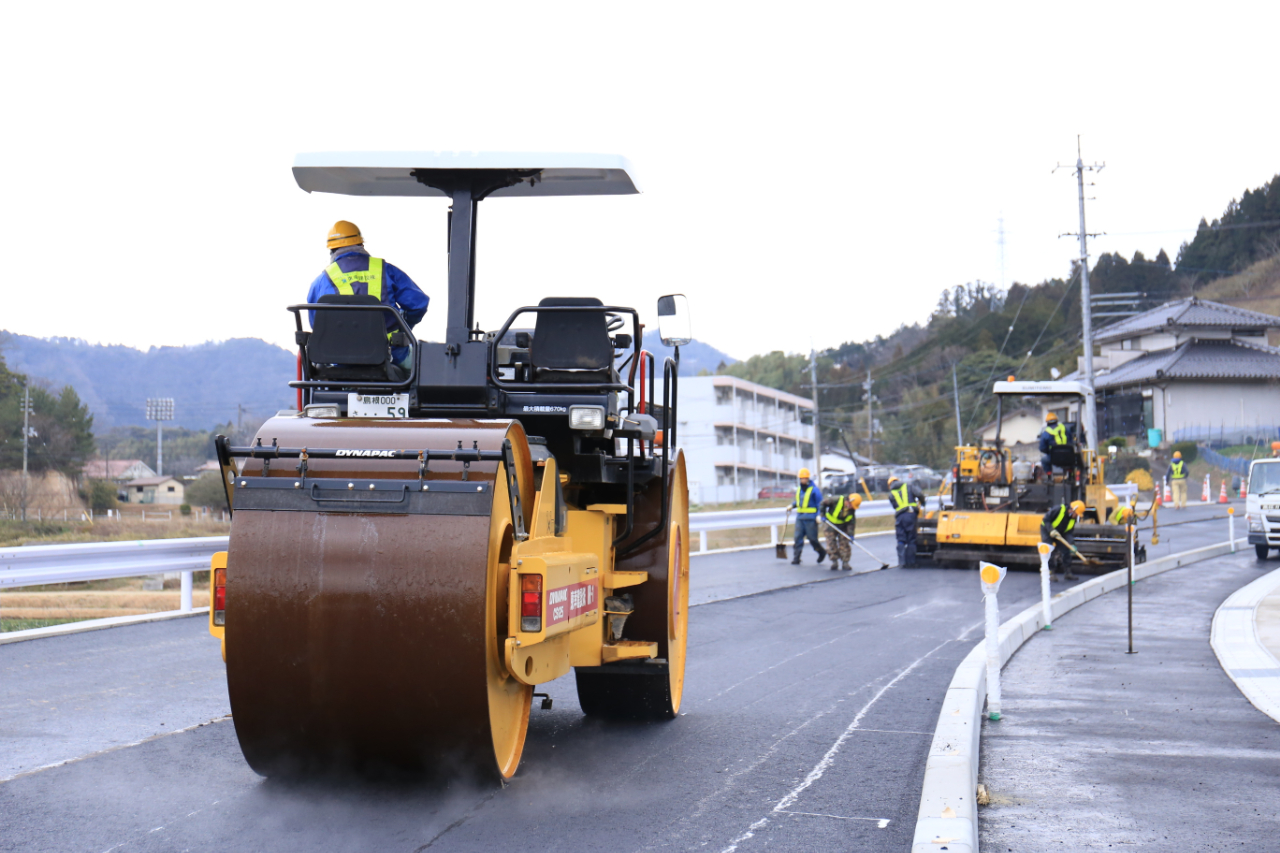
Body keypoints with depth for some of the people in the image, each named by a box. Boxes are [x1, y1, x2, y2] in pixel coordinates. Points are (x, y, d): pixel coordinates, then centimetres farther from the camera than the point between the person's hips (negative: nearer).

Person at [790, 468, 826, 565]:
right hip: (799, 517, 6)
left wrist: (819, 515, -17)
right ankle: (796, 558, -1)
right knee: (798, 537, -2)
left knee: (812, 538, 0)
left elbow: (820, 503, -7)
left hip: (810, 518, -6)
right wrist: (792, 505, 9)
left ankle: (822, 551, 26)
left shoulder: (814, 489, -8)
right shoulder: (798, 489, 13)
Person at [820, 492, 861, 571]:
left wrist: (850, 533, -20)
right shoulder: (836, 500, -27)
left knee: (844, 544, -3)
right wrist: (823, 514, -17)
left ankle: (845, 563, 7)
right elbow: (824, 502, -16)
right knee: (831, 544, -4)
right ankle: (834, 562, 8)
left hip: (843, 527, 3)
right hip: (830, 525, -3)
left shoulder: (852, 510, -13)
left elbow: (852, 522, -10)